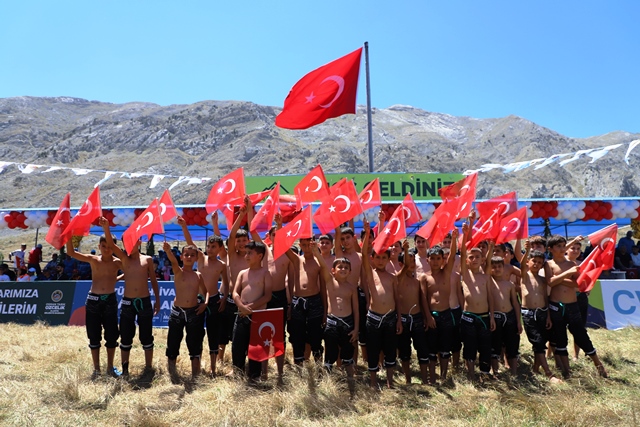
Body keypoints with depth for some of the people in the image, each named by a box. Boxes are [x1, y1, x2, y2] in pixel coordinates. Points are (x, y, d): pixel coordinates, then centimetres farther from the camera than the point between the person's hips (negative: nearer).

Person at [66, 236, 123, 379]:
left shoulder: (118, 262, -1)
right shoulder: (93, 259, -1)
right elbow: (71, 252, -7)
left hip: (110, 300, 0)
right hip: (93, 300, 0)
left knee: (111, 336, 6)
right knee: (94, 337, 7)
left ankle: (110, 367, 21)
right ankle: (96, 368, 20)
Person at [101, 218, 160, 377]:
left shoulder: (147, 260, 3)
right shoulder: (124, 259, 4)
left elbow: (153, 280, 7)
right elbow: (111, 244, -12)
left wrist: (157, 300, 5)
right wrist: (106, 227, -27)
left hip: (145, 301, -1)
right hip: (127, 302, 1)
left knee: (146, 337, 8)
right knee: (125, 338, 7)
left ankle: (148, 367, 20)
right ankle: (125, 369, 18)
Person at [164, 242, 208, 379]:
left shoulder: (198, 275, 6)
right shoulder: (178, 272, -5)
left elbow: (205, 291, 19)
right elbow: (173, 262, -28)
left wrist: (205, 303, -2)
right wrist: (168, 251, -50)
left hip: (194, 312, 2)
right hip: (177, 311, -2)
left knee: (195, 344, 6)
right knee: (173, 343, 5)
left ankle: (195, 375, 18)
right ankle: (172, 373, 22)